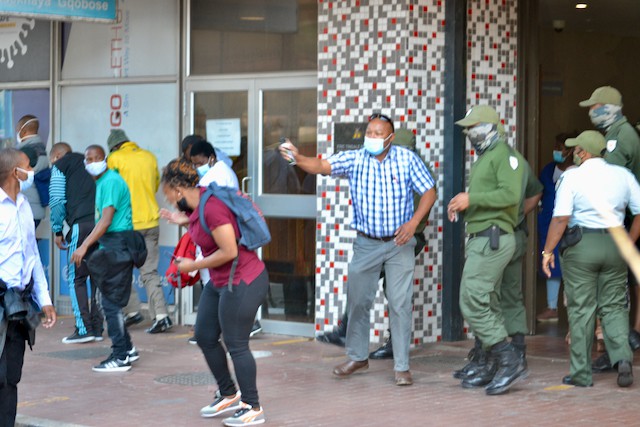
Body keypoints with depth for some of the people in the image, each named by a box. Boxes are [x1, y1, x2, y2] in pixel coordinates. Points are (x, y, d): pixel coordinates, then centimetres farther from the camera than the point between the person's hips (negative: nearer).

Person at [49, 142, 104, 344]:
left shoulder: (59, 166, 10)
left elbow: (57, 201, 0)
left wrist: (57, 231, 8)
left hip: (81, 225, -6)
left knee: (76, 278, 0)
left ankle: (84, 329, -5)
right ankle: (97, 328, 10)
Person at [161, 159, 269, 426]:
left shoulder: (212, 207, -24)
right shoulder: (197, 205, 6)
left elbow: (229, 251, -24)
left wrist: (194, 266, -14)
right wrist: (184, 222, 16)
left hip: (242, 283, -11)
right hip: (220, 282, 11)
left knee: (236, 345, -3)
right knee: (204, 337, 15)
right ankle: (229, 395, 30)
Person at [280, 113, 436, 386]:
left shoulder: (407, 159, -7)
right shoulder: (354, 159, -5)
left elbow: (429, 192, -2)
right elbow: (322, 166, -17)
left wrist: (413, 223, -15)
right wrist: (298, 158, -37)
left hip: (399, 243, -2)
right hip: (366, 243, 2)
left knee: (400, 304, -1)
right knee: (358, 301, 9)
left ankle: (401, 366, 8)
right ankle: (358, 357, 27)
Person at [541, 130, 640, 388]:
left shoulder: (572, 177, -6)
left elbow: (561, 217, -14)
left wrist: (548, 250, -8)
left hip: (581, 246, -3)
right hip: (614, 244, 3)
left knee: (581, 309, 3)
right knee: (614, 306, 13)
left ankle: (582, 373, 6)